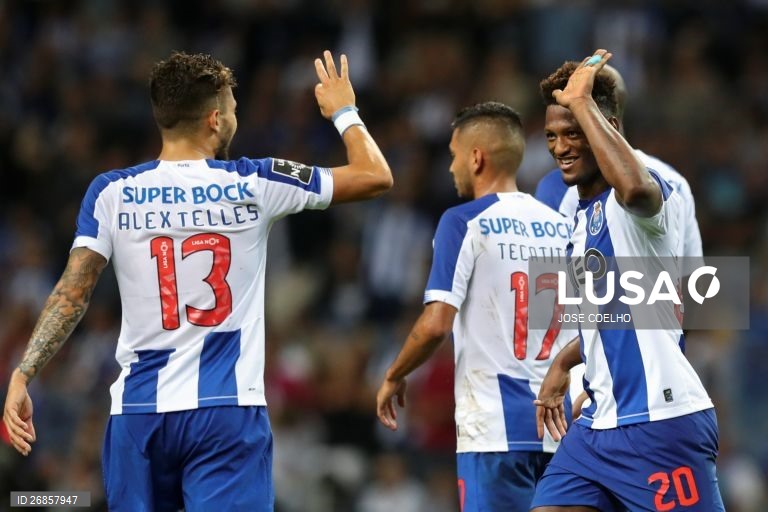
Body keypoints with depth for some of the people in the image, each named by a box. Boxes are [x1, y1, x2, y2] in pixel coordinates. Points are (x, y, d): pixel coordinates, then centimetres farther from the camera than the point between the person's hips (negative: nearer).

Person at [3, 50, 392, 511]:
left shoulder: (112, 193, 3)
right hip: (227, 409, -2)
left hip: (139, 410, 2)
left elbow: (72, 294, -6)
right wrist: (344, 113, 24)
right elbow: (376, 177, 7)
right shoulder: (251, 186, 0)